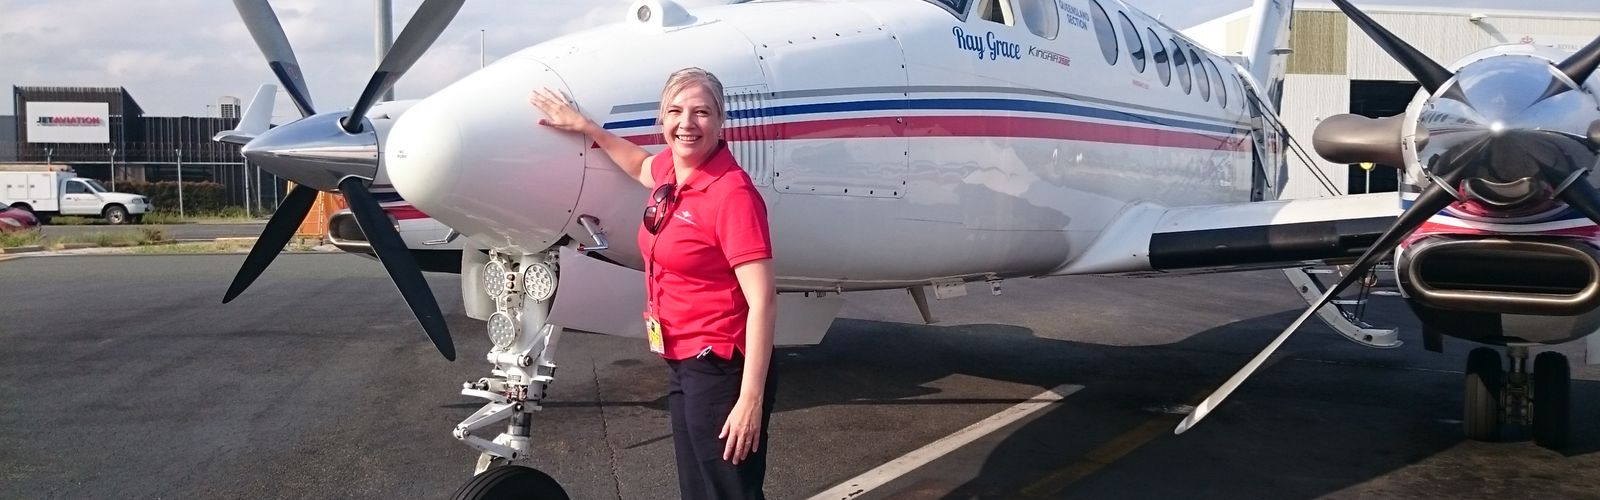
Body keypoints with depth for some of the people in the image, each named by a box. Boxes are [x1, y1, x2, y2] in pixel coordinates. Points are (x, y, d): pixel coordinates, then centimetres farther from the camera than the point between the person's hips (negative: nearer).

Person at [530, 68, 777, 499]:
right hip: (684, 363, 9)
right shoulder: (671, 168, 4)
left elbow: (762, 300, -23)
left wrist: (751, 399, -26)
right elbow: (642, 166, 32)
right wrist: (584, 126, 31)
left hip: (721, 368, -9)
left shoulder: (732, 193, -20)